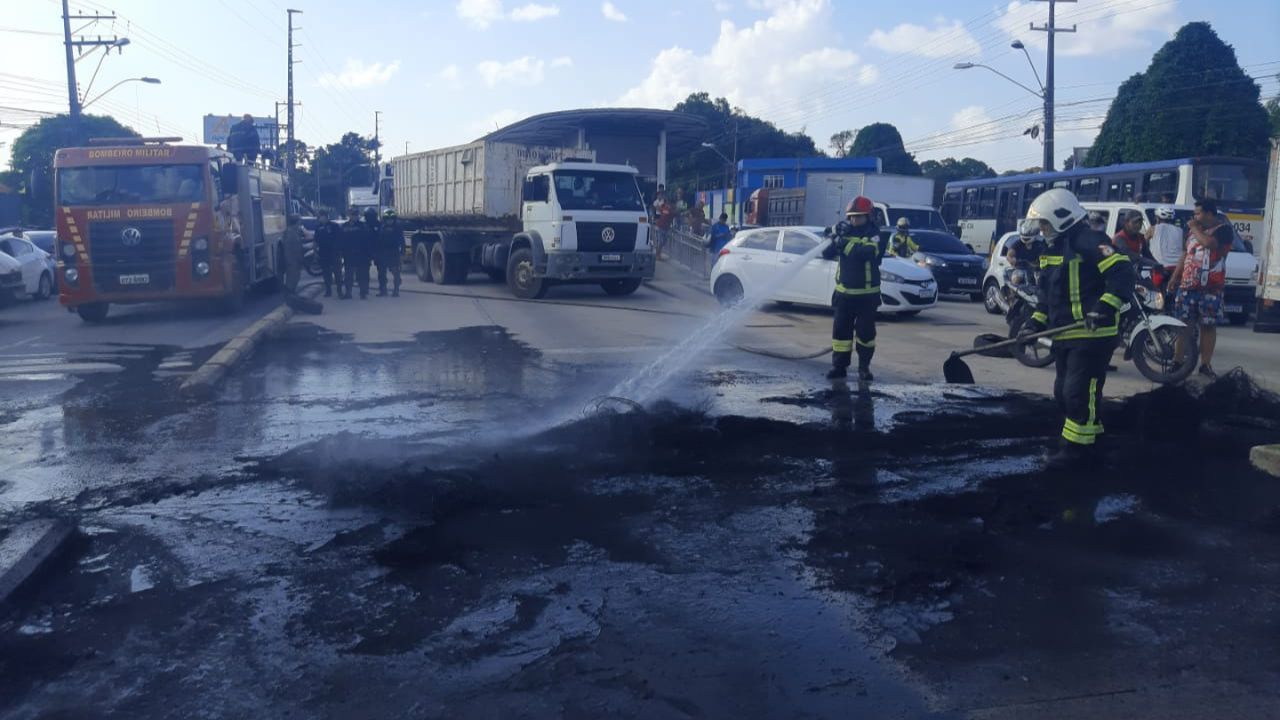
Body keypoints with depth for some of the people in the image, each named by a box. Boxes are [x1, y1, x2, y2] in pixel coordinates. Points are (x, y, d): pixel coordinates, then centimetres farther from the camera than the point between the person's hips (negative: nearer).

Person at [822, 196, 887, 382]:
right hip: (844, 292, 4)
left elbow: (868, 251, -27)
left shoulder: (875, 234, -7)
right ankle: (839, 366, 10)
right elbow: (827, 254, 1)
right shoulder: (845, 232, 7)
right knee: (840, 330, 3)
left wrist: (845, 243, -30)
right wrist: (834, 240, -17)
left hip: (867, 294, -4)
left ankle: (864, 367, 14)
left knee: (866, 331, 2)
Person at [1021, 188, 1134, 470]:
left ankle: (1078, 447, 1)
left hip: (1092, 334, -10)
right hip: (1065, 335, 10)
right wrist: (1035, 323, 13)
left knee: (1080, 392, -8)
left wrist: (1104, 307, -31)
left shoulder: (1089, 241, -14)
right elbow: (1048, 294, 23)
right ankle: (1088, 436, 29)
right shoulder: (1053, 249, 17)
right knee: (1063, 392, 15)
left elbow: (1122, 272, -23)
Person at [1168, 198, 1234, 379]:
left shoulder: (1224, 229, -4)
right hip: (1187, 285, 5)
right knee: (1182, 323, 3)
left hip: (1210, 288, -5)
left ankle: (1205, 364, 5)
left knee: (1208, 326, 0)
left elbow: (1209, 243, -24)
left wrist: (1195, 229, -10)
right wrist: (1174, 276, 17)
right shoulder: (1194, 229, 16)